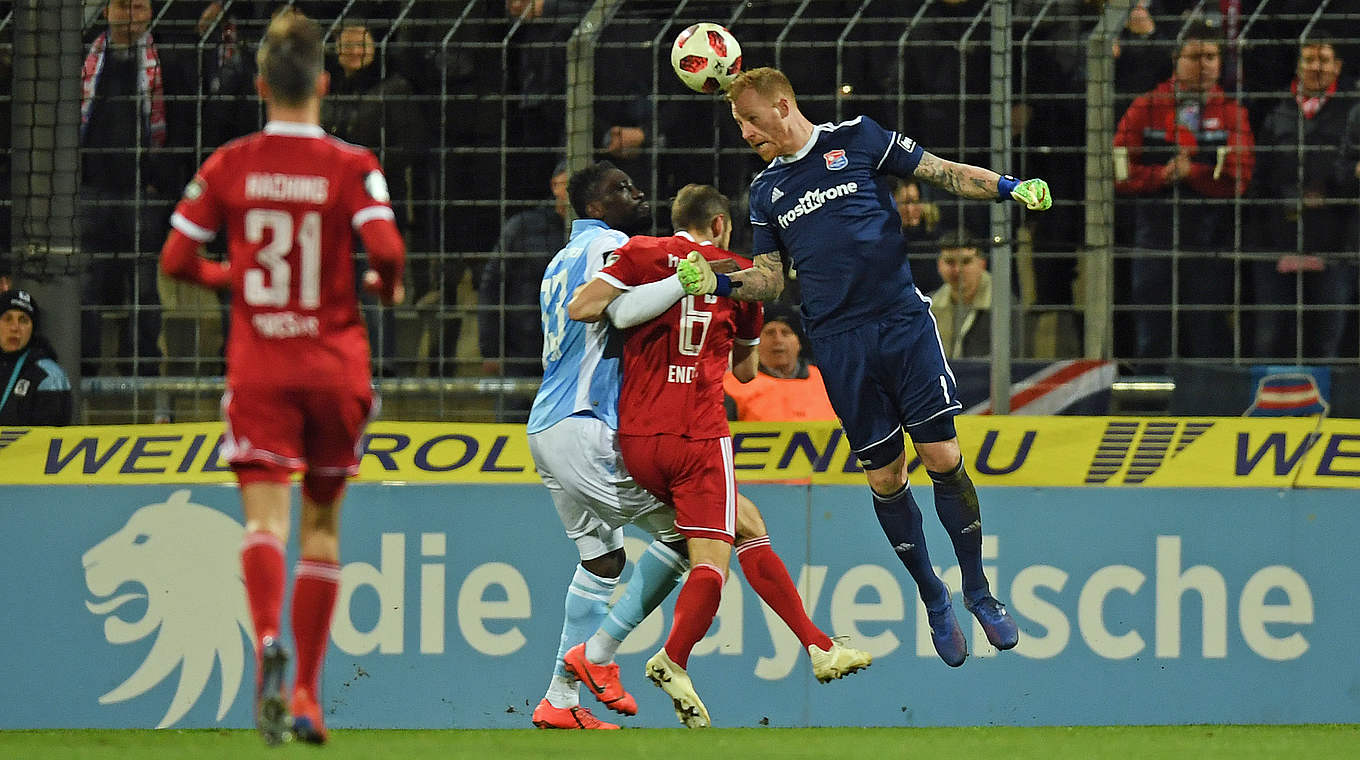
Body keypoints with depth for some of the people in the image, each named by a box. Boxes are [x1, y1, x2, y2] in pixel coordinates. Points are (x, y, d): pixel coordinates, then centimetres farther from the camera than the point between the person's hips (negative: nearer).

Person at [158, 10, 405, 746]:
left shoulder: (228, 166, 0)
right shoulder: (349, 166, -5)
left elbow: (176, 259, 1)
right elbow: (386, 250, -18)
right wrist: (388, 287, 4)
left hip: (258, 366, 0)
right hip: (333, 366, 0)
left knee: (264, 519, -9)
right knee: (321, 525, 13)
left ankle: (269, 640, -39)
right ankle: (306, 693, 16)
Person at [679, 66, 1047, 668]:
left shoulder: (855, 139, 5)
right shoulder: (766, 191, 15)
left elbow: (945, 173, 4)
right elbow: (770, 279, 16)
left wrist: (1010, 188, -11)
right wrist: (716, 283, -2)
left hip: (903, 322, -3)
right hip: (839, 343, 3)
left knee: (942, 456, -9)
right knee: (883, 476, 1)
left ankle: (977, 590, 5)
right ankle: (933, 601, 17)